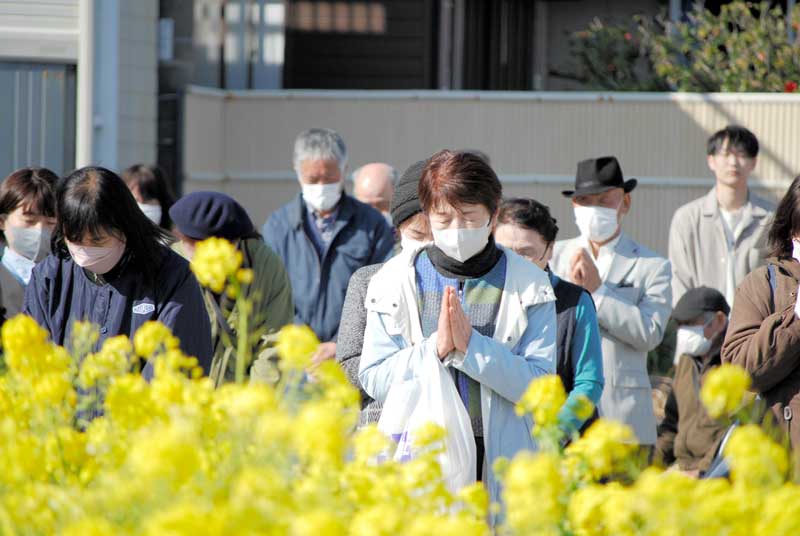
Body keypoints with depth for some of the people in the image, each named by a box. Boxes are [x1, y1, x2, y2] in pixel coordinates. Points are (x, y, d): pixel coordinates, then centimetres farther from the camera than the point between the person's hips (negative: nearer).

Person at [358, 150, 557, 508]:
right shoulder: (397, 280, 5)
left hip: (501, 464, 0)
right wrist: (435, 347, -15)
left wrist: (471, 345, -17)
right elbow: (373, 379, 0)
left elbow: (538, 384, -5)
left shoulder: (528, 284, 3)